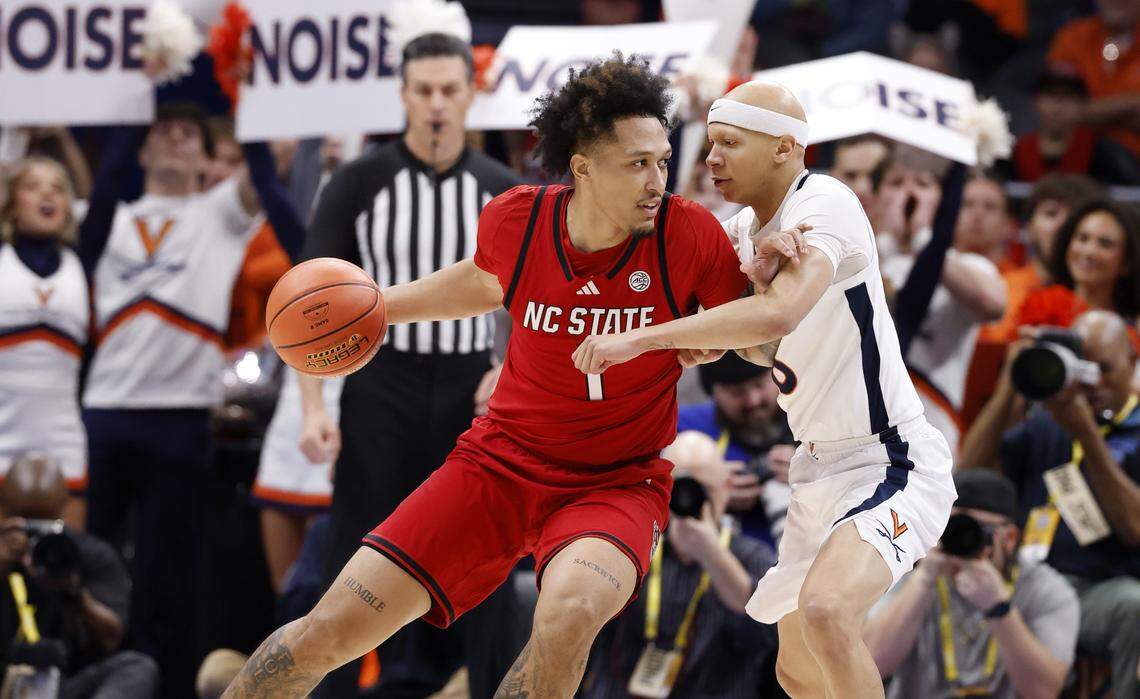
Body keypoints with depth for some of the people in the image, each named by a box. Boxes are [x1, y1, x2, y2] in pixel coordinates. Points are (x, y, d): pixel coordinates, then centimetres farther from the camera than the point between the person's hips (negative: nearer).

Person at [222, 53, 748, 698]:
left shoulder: (689, 235, -16)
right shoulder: (513, 220, -8)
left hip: (619, 482, -3)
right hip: (502, 459, 3)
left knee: (573, 608, -38)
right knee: (328, 633, -3)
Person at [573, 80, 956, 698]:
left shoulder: (825, 203, -20)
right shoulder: (745, 230, 9)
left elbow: (779, 315, -36)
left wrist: (640, 339, -34)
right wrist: (756, 278, -18)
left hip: (891, 463, -10)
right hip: (819, 468, 10)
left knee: (825, 609, -34)